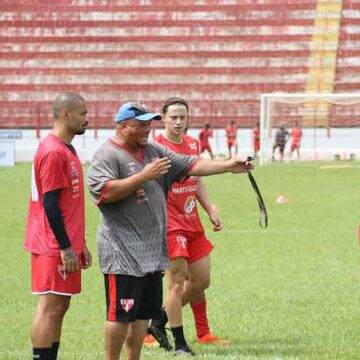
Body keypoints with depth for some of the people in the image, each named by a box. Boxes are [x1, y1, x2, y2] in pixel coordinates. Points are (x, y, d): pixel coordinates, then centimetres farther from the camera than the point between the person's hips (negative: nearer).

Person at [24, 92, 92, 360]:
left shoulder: (67, 149, 15)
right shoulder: (52, 151, -15)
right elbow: (50, 203, -19)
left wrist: (80, 244, 20)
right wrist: (66, 248, -19)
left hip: (67, 245, 10)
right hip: (55, 247, -10)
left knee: (60, 307, 10)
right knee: (51, 308, -8)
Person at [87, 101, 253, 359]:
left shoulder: (154, 151, 14)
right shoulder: (107, 156, -9)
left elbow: (190, 165, 10)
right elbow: (105, 192, -22)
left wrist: (228, 165, 0)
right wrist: (143, 176, -21)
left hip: (153, 249, 8)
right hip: (123, 252, -8)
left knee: (143, 313, 11)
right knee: (121, 314, -7)